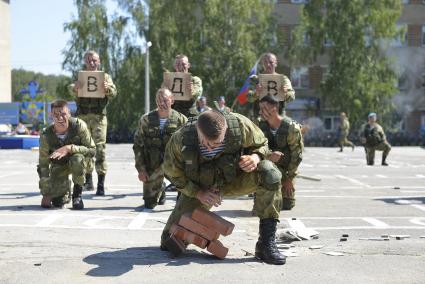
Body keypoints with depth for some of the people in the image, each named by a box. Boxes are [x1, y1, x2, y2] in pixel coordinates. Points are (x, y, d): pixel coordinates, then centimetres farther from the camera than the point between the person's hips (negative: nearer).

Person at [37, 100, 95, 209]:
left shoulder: (79, 125, -27)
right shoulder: (46, 136, -23)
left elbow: (92, 150, -25)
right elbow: (43, 165, -17)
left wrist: (69, 148, -39)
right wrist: (45, 194, -19)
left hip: (77, 160, -1)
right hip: (59, 165, 1)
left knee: (77, 159, -38)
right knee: (57, 201, -16)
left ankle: (77, 194, -13)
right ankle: (66, 191, 24)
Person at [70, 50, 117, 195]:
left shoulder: (105, 76, 11)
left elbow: (113, 93, -2)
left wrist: (108, 88, -26)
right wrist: (74, 88, -26)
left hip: (99, 116, -2)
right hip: (82, 116, 2)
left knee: (100, 148, -9)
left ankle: (101, 184, -10)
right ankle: (88, 181, 18)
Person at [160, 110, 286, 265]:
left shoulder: (239, 124, -27)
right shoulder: (181, 139, -28)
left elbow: (261, 144, -5)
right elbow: (173, 172, -10)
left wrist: (255, 157, -28)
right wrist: (198, 193, -22)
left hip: (233, 180, 1)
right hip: (198, 188, -1)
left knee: (269, 174, -30)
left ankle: (266, 244, -23)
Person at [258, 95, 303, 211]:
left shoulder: (291, 127, -20)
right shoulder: (261, 125, -10)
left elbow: (296, 155, -14)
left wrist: (290, 178, -12)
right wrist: (268, 155, -37)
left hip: (286, 168, -2)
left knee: (287, 205, 2)